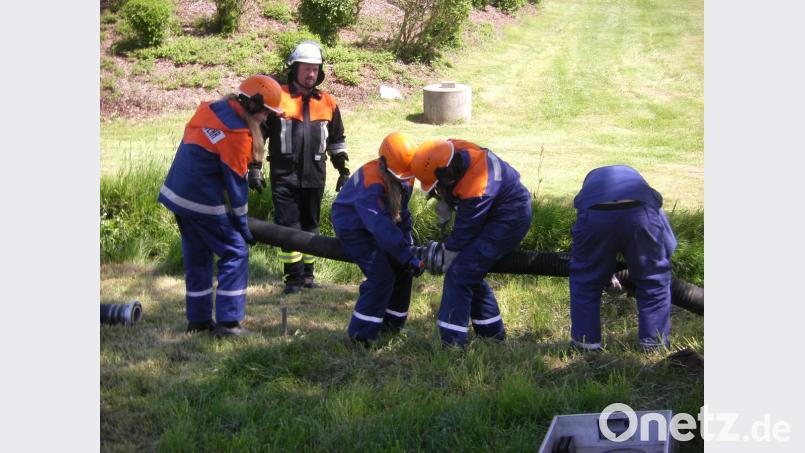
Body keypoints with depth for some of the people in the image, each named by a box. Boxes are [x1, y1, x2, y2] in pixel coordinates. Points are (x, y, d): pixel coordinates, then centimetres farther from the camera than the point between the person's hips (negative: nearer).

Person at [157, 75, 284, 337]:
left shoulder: (210, 109, 7)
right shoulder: (237, 135, -18)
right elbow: (235, 182, -13)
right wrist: (244, 227, -3)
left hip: (176, 193, 9)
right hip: (203, 201, -9)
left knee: (196, 256, 17)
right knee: (235, 253, 1)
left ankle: (198, 319, 24)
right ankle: (227, 322, 0)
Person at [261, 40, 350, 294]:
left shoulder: (327, 103, 10)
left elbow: (337, 139, 20)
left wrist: (344, 171, 18)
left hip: (314, 176, 4)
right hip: (284, 176, -4)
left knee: (310, 226, 12)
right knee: (289, 226, -5)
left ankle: (307, 274, 23)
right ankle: (294, 277, 2)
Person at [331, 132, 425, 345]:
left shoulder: (405, 176, -10)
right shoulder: (371, 182, -36)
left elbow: (402, 212, 4)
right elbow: (380, 225, -42)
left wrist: (408, 238, -6)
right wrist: (408, 257, -43)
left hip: (375, 223, 8)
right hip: (352, 227, -8)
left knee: (403, 270, 5)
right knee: (381, 275, -20)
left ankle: (392, 322, 21)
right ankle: (360, 335, -12)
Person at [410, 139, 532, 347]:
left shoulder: (476, 191, -36)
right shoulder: (453, 149, -14)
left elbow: (465, 230, -20)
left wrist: (449, 256, -6)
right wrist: (444, 201, 3)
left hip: (510, 220, -10)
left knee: (459, 273, -15)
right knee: (471, 274, 16)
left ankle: (452, 343, -14)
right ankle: (492, 331, 28)